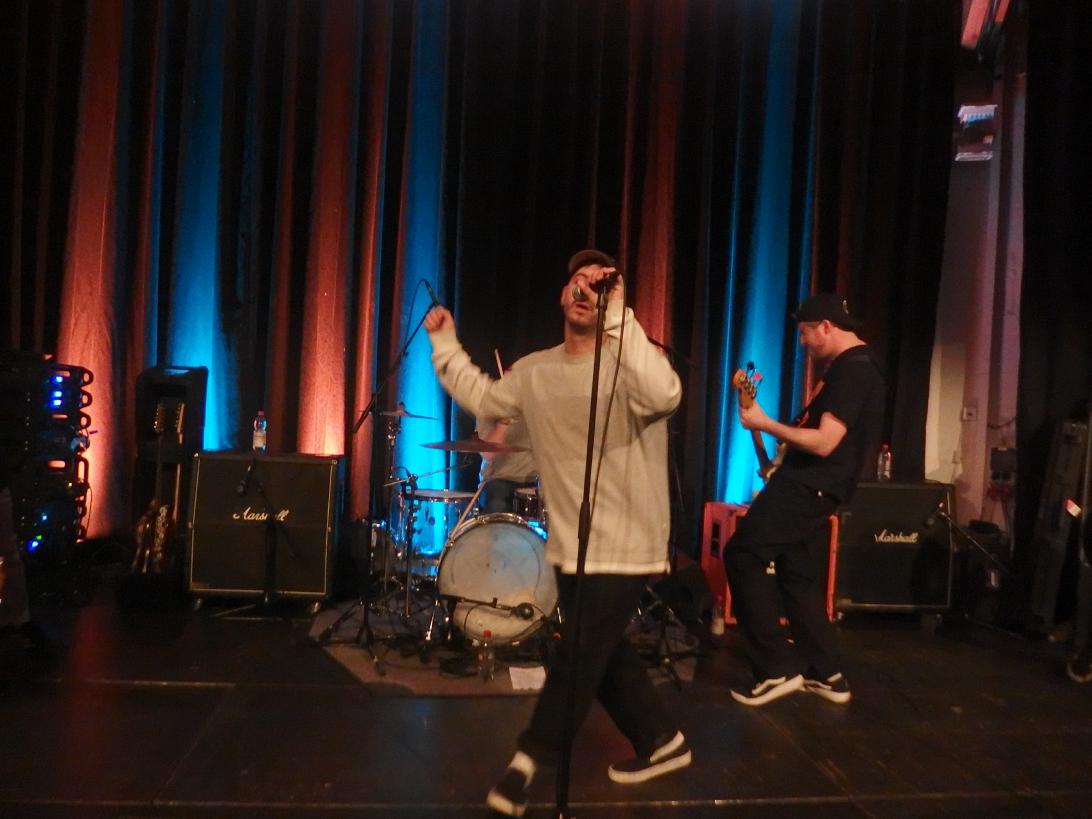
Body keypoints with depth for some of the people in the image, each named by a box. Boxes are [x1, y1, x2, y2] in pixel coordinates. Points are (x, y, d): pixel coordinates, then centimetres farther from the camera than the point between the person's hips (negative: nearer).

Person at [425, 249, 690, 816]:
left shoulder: (628, 360, -16)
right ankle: (661, 742, 38)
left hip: (622, 548, -7)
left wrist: (617, 314, -39)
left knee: (577, 659, 1)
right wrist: (445, 345, 16)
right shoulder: (535, 372, 7)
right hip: (570, 545, 8)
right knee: (603, 655, 18)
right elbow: (481, 398, 21)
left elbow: (663, 396, -38)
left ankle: (528, 761, 18)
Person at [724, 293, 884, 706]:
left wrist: (764, 423, -17)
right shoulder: (856, 364, 17)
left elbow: (824, 443, -24)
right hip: (811, 484, 11)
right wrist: (787, 436, 16)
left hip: (810, 485, -11)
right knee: (799, 576, 15)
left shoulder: (852, 368, -17)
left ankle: (778, 669, -6)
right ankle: (828, 674, 22)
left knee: (742, 555, -10)